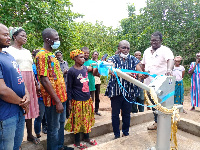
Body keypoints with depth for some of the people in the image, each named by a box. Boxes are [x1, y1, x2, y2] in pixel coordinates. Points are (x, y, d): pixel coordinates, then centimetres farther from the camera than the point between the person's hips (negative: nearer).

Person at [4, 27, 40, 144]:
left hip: (29, 81, 6)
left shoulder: (27, 51, 18)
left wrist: (36, 84, 17)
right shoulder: (8, 50, 0)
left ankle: (30, 134, 23)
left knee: (30, 107, 10)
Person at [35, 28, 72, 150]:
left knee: (61, 123, 21)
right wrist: (57, 101, -21)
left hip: (61, 96, 10)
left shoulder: (51, 54, 14)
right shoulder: (42, 55, -16)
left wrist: (63, 96, 15)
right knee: (54, 128, 5)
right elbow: (44, 80, -22)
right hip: (53, 99, -9)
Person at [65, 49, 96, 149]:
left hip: (87, 99, 6)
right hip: (77, 101, -6)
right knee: (78, 120, 6)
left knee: (87, 119, 17)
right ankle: (77, 142, 23)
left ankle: (86, 138, 36)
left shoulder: (85, 68, 5)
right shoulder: (71, 71, -11)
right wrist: (70, 102, -9)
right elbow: (69, 88, -8)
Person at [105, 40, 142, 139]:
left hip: (129, 90, 2)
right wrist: (125, 74, -37)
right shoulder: (113, 59, -1)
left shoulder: (133, 59, 7)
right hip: (116, 90, -2)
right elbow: (113, 72, -20)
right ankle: (117, 135, 23)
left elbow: (140, 72, -3)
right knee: (115, 114, 6)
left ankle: (126, 133, 31)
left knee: (127, 113, 13)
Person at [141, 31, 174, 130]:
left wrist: (169, 69, -45)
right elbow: (143, 64, 24)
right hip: (149, 83, 6)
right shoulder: (147, 51, 13)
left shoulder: (165, 50, -7)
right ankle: (156, 122, 30)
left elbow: (170, 60, -26)